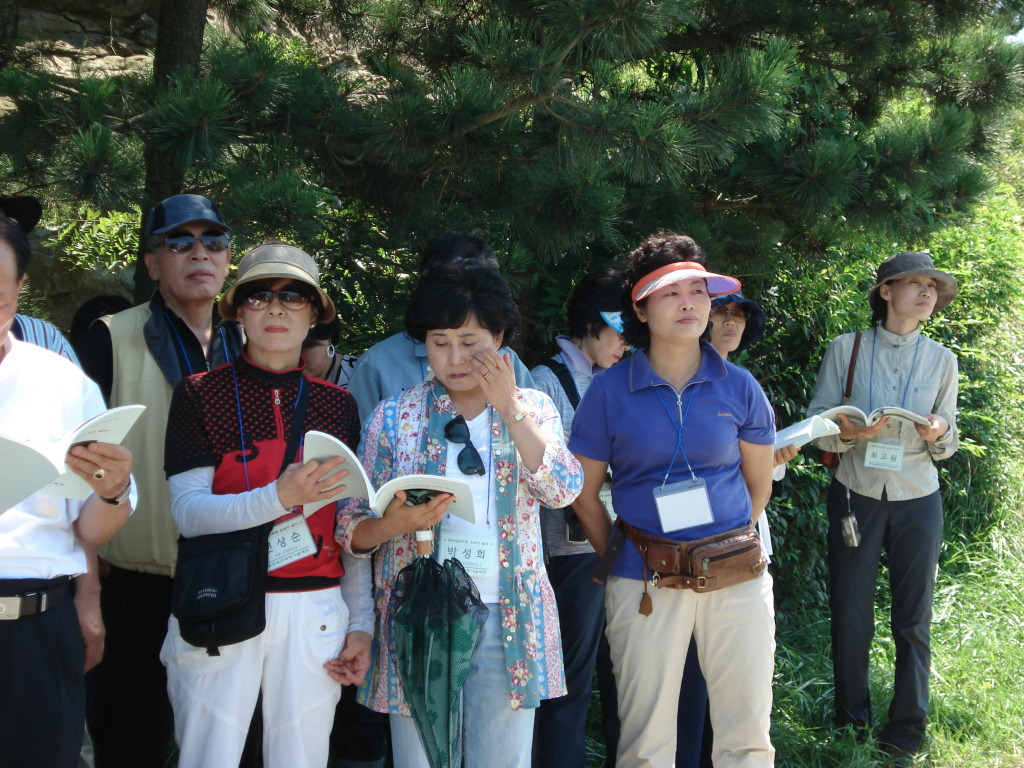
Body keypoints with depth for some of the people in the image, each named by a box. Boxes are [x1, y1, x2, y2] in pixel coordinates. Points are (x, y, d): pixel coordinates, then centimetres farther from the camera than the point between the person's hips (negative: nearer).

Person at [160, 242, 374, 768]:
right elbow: (187, 512, -9)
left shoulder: (338, 405, 8)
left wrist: (361, 625, 7)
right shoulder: (200, 395, 1)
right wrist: (280, 497, -23)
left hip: (314, 614, 2)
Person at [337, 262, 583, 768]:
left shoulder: (533, 409, 7)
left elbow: (563, 490, -10)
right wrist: (394, 524, -19)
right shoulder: (394, 417, 4)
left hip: (507, 616, 1)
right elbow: (353, 529, 3)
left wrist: (508, 409, -15)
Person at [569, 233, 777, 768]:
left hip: (736, 579, 2)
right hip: (644, 584, -1)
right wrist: (620, 562, 8)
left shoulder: (737, 387, 2)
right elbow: (584, 495, 4)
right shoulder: (609, 391, -3)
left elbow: (759, 484, 13)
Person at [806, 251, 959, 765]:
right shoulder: (846, 349, -2)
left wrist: (939, 433, -14)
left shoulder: (941, 360, 3)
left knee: (913, 621, 3)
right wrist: (850, 432, -22)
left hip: (917, 501, 1)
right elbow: (816, 424, -2)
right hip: (855, 496, -1)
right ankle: (850, 724, 22)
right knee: (850, 619, 4)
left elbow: (948, 446, 8)